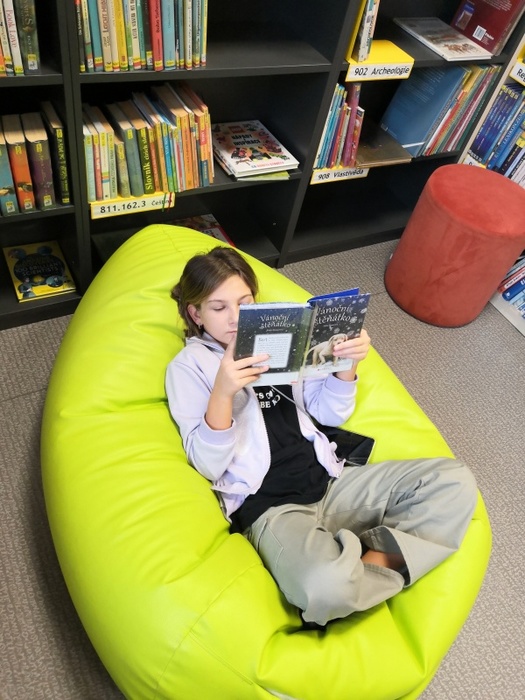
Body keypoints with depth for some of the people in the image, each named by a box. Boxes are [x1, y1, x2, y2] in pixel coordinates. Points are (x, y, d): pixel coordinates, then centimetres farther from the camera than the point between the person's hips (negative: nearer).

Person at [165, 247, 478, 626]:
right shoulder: (188, 366, 0)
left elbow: (330, 414, 12)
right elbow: (208, 466, -9)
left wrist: (346, 364, -6)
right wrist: (223, 392, -26)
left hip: (329, 482, 5)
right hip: (268, 506, -5)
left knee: (455, 480, -4)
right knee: (326, 585, -36)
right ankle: (388, 565, -4)